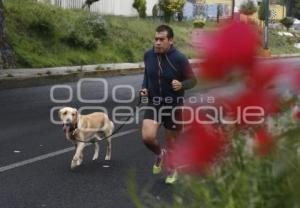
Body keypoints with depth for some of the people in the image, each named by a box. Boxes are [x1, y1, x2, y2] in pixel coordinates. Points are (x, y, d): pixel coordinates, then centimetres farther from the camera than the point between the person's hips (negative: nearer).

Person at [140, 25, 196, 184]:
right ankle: (159, 154, 19)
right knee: (147, 137, -16)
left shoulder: (179, 59, -17)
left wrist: (181, 85, -29)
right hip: (153, 104, 2)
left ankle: (172, 169, 39)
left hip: (174, 105, -2)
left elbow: (192, 80, -8)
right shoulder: (148, 55, -6)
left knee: (171, 141, 11)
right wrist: (144, 88, -4)